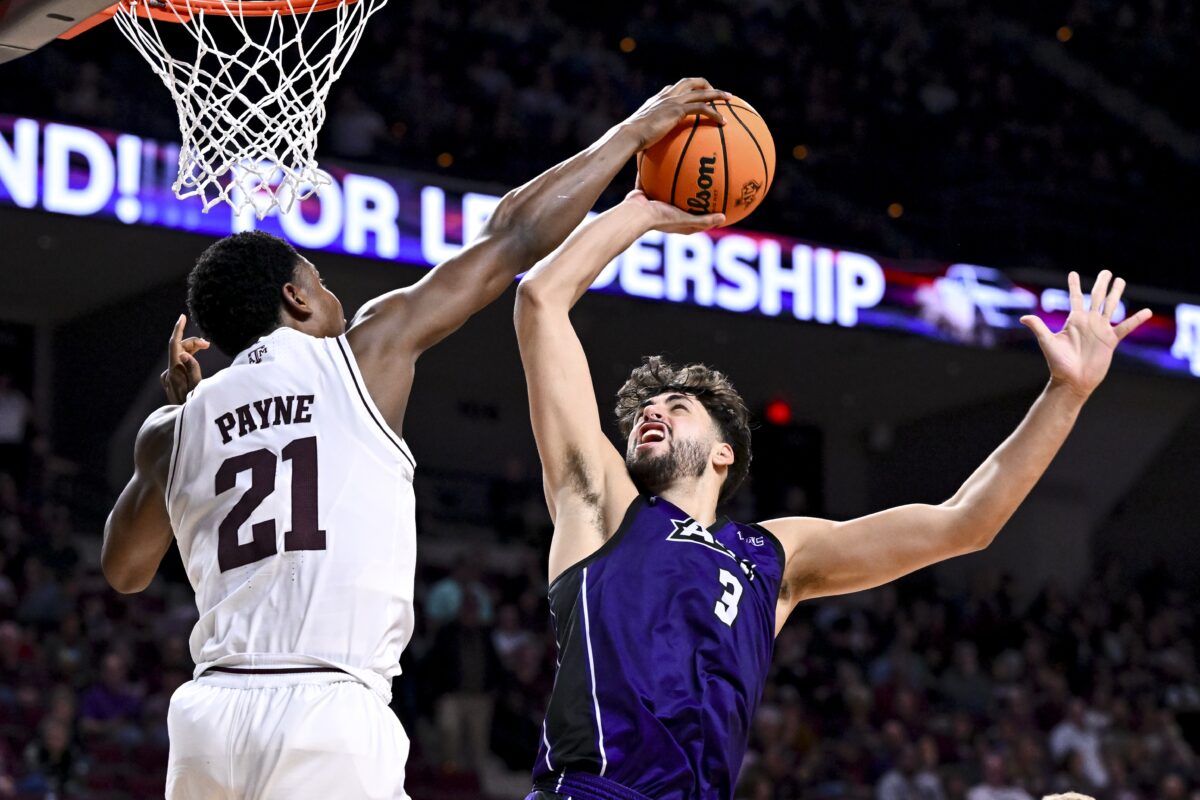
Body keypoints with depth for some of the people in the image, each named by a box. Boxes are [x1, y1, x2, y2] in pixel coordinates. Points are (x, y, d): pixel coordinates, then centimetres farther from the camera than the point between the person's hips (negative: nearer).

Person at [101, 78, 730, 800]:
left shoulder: (179, 425, 15)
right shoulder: (364, 352, 6)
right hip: (328, 712, -5)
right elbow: (513, 237, 12)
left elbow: (125, 570, 30)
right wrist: (635, 131, 22)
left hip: (211, 712, 5)